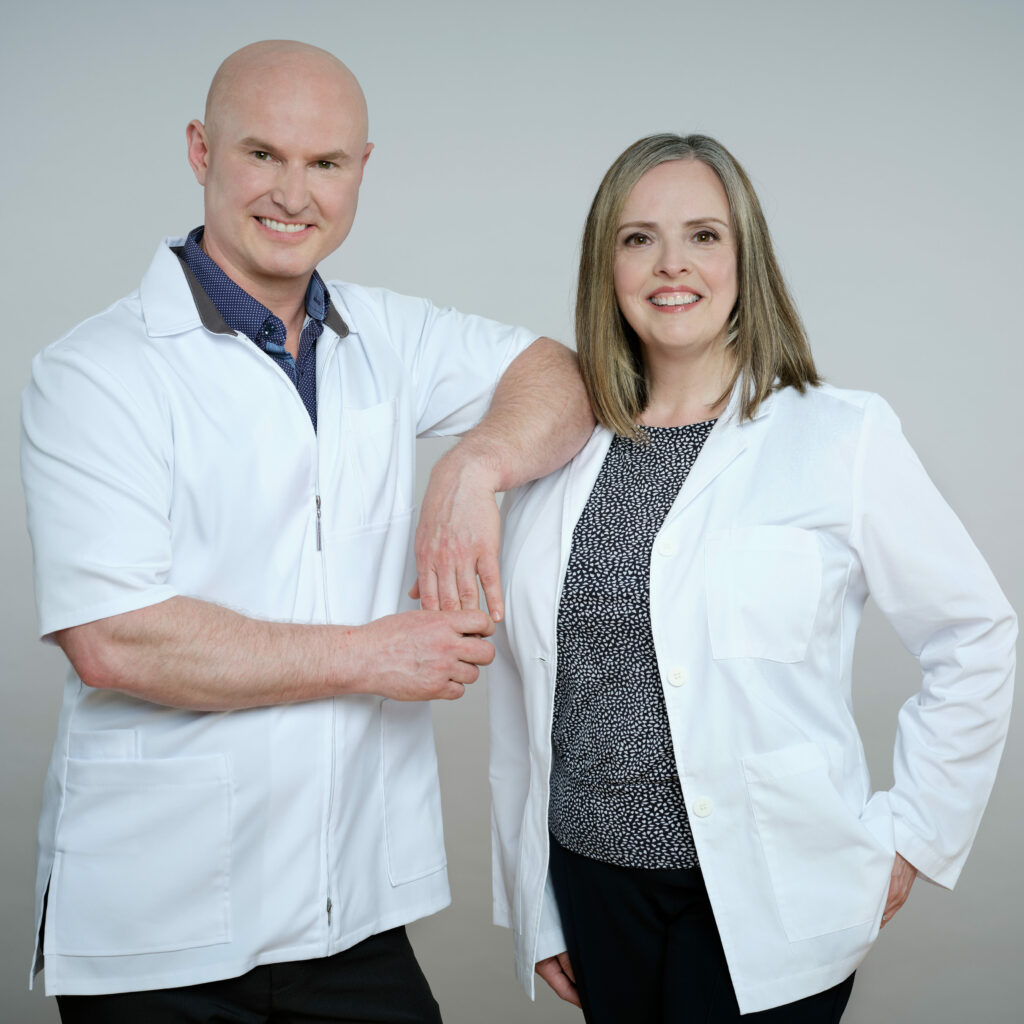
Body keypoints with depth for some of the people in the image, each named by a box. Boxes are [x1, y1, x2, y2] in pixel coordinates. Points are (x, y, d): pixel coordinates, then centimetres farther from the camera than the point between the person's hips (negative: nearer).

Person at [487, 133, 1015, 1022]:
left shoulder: (841, 438, -7)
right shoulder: (557, 455, 3)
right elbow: (522, 689, 8)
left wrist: (910, 836, -1)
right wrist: (535, 911, 10)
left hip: (764, 898, -3)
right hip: (591, 879, 3)